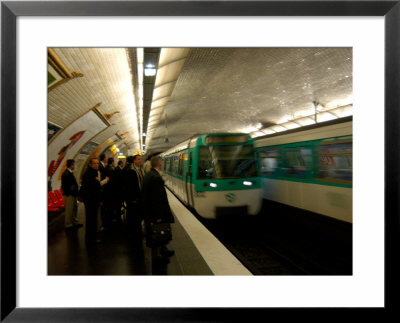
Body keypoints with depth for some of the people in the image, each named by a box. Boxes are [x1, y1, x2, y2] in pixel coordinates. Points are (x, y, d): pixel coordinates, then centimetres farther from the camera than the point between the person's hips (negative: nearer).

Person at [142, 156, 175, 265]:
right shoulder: (157, 177, -24)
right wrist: (159, 215, -19)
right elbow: (158, 198, -25)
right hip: (155, 212, -10)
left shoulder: (148, 175, 6)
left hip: (149, 210, 10)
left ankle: (163, 250, 37)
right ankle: (156, 256, 19)